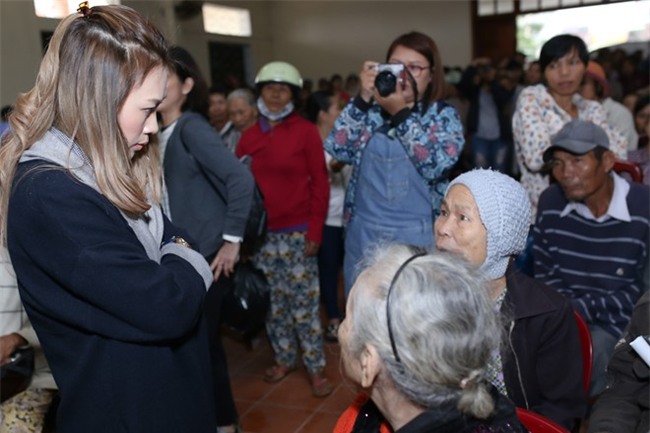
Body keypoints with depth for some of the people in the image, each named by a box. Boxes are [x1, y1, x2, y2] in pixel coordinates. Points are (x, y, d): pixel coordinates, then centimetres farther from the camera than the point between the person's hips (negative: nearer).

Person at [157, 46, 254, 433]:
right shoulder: (165, 133, 10)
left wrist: (232, 240, -19)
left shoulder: (192, 127, -14)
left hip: (208, 255, -8)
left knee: (203, 341, 2)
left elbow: (241, 178, -24)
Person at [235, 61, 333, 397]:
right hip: (261, 232, 4)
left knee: (304, 302, 0)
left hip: (297, 231, -4)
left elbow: (319, 182, -5)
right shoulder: (249, 136, 8)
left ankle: (315, 368, 12)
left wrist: (315, 229, -11)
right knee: (272, 302, 13)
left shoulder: (306, 131, -3)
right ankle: (284, 358, 29)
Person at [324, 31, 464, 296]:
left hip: (418, 236, -2)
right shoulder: (371, 111, 4)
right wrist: (363, 98, -13)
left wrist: (399, 112, -20)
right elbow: (337, 150, -8)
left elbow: (437, 165, -17)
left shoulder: (443, 114, -1)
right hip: (364, 235, 2)